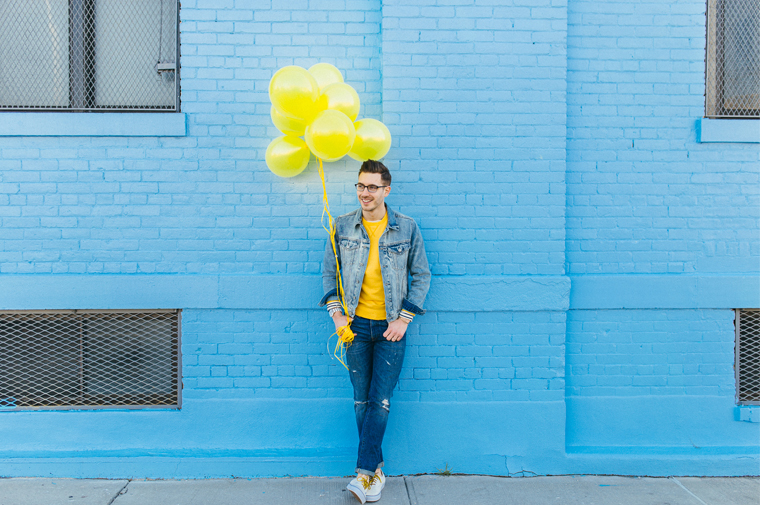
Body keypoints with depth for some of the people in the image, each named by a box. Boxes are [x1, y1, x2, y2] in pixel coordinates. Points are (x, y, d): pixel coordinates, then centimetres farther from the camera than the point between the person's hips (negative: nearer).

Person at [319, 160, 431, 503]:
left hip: (391, 326, -2)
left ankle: (364, 472, 3)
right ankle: (376, 469, 20)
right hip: (356, 324, 2)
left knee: (380, 401, -4)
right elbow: (329, 272, 9)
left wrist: (403, 320, -5)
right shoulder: (342, 226, 2)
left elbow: (421, 275, 3)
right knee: (361, 400, 6)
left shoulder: (407, 228, -2)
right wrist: (336, 314, -2)